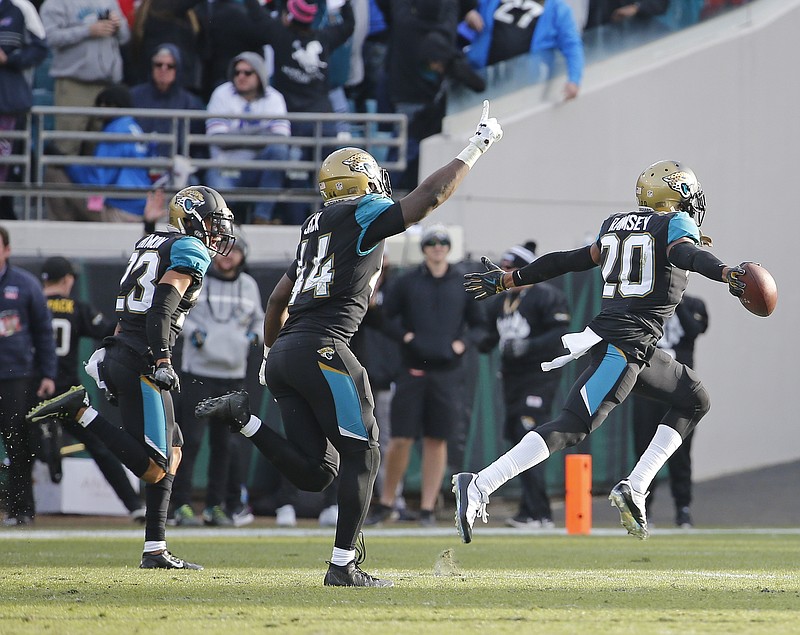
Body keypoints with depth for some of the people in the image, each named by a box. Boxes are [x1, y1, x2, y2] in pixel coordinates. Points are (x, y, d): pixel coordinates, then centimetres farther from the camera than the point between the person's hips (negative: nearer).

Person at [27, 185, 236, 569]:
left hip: (119, 352, 10)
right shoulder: (191, 250, -4)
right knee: (154, 468, -14)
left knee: (172, 451, 14)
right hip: (141, 363, -10)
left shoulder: (148, 245, 23)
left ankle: (156, 551, 9)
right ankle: (81, 411, -16)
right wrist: (162, 362, -23)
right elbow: (162, 306, -17)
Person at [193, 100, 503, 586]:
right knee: (362, 454, -1)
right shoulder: (362, 217, 1)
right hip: (322, 348, -8)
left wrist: (271, 353, 43)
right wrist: (477, 147, 3)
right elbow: (429, 196, -6)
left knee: (314, 473, 6)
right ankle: (344, 566, -4)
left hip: (284, 351, 8)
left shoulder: (317, 229, 25)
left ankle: (242, 417, -5)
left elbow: (278, 299, 31)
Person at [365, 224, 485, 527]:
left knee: (437, 441, 2)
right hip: (412, 369, -1)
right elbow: (386, 317, 7)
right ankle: (385, 502, 11)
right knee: (400, 439, -3)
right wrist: (404, 335, -9)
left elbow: (478, 322, 13)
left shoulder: (463, 284, 8)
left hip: (448, 373, 1)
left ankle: (427, 508, 7)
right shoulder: (407, 282, 4)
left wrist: (462, 343, -3)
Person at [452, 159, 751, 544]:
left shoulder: (616, 224, 19)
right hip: (625, 343, -9)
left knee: (695, 401, 20)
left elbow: (569, 261, 20)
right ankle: (477, 487, -24)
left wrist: (506, 280, 28)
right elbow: (688, 254, -23)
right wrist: (728, 274, -40)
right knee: (572, 428, -16)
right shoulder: (676, 224, -1)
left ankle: (634, 489, 8)